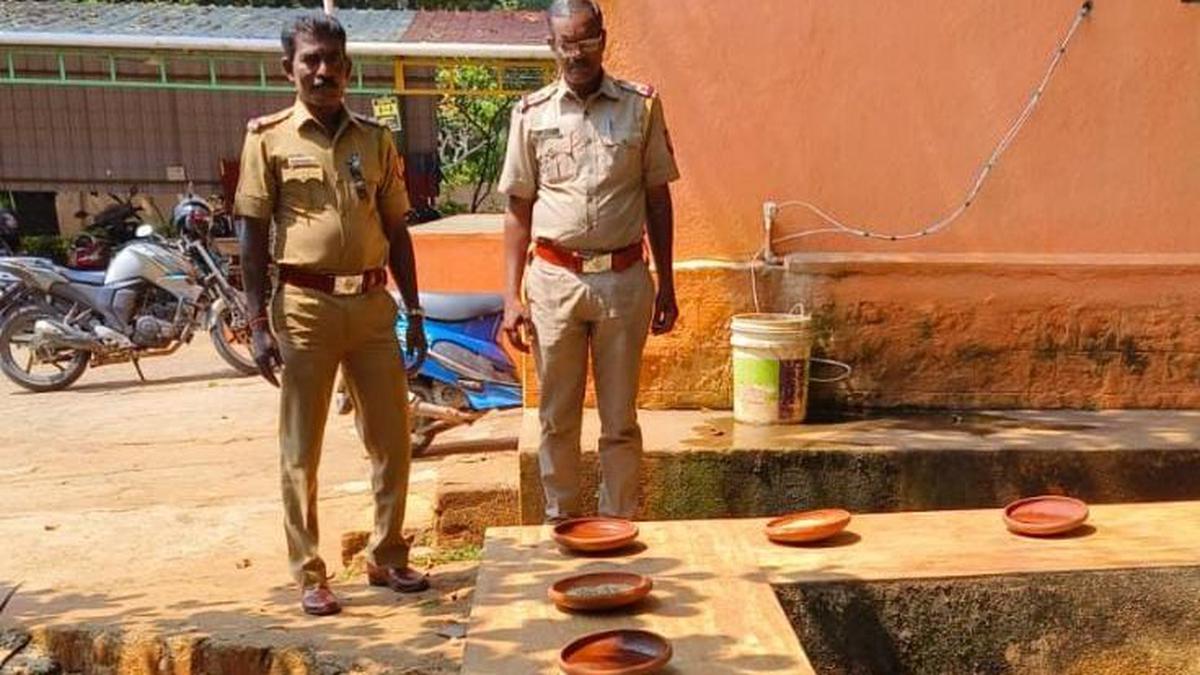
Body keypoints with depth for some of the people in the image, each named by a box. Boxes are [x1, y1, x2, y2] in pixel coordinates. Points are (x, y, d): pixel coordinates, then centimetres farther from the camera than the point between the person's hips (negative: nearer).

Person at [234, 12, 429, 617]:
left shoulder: (375, 139, 9)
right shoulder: (269, 137, 0)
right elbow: (253, 235, -1)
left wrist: (414, 311, 9)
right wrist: (258, 324, -7)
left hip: (372, 303, 3)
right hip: (305, 307, -3)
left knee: (392, 440, 9)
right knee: (301, 451, 5)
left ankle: (386, 557, 27)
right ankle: (309, 574, 19)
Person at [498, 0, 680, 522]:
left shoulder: (641, 106, 2)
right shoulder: (531, 113, 4)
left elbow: (657, 198, 7)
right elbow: (518, 210, 5)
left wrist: (666, 285, 5)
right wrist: (512, 297, -1)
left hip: (624, 279, 0)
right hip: (554, 280, 1)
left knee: (620, 419, 8)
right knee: (557, 418, 10)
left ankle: (619, 526, 22)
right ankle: (561, 524, 25)